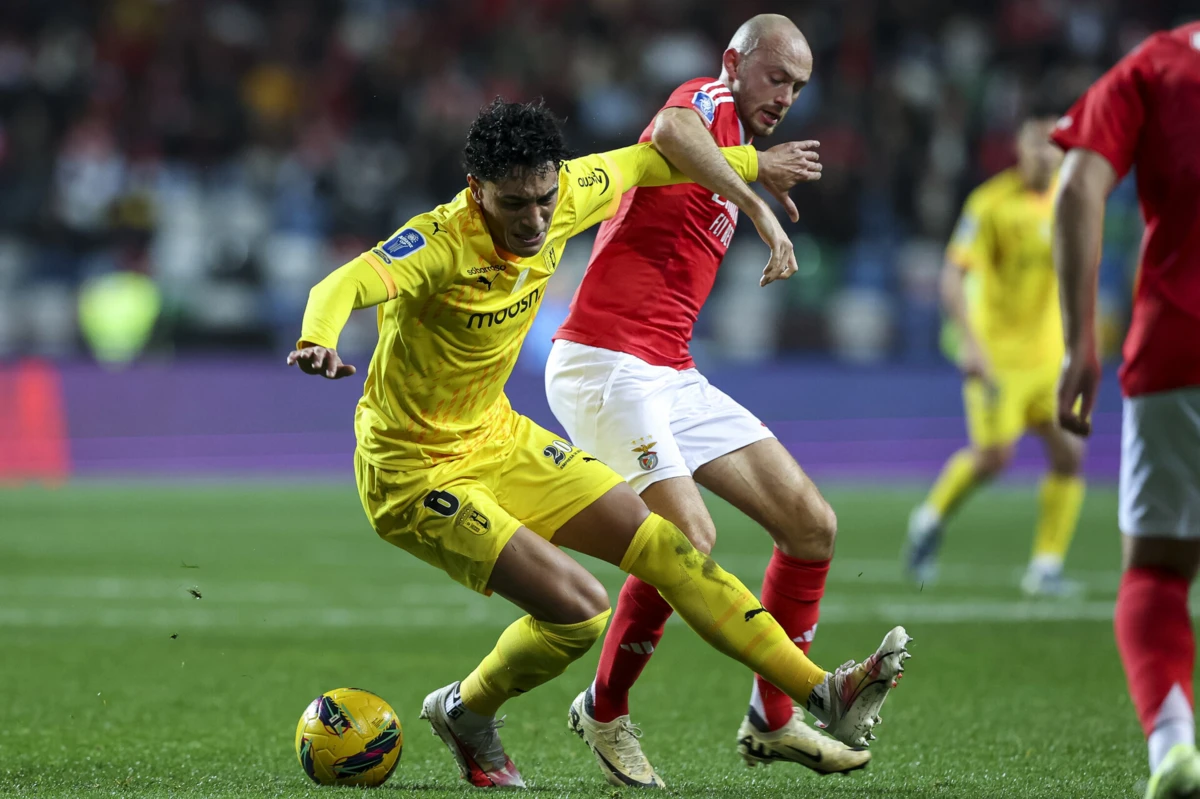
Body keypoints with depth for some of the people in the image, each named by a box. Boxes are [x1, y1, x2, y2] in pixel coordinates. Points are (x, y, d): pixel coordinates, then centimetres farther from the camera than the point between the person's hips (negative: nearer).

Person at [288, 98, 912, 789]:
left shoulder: (564, 196, -8)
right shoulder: (444, 242, -29)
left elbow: (637, 165, 12)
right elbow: (343, 286, -45)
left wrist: (753, 162, 25)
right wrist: (317, 342, -68)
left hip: (499, 437, 8)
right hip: (416, 470, -8)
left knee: (660, 543, 3)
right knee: (579, 607, -18)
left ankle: (820, 693, 6)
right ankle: (466, 715, 10)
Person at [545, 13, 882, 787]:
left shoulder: (735, 147, 23)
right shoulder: (709, 99, -5)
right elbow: (671, 129, -32)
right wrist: (757, 203, -30)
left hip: (672, 374, 10)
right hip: (605, 365, -10)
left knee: (811, 522, 4)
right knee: (689, 537, -24)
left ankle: (772, 720, 12)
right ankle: (605, 713, -2)